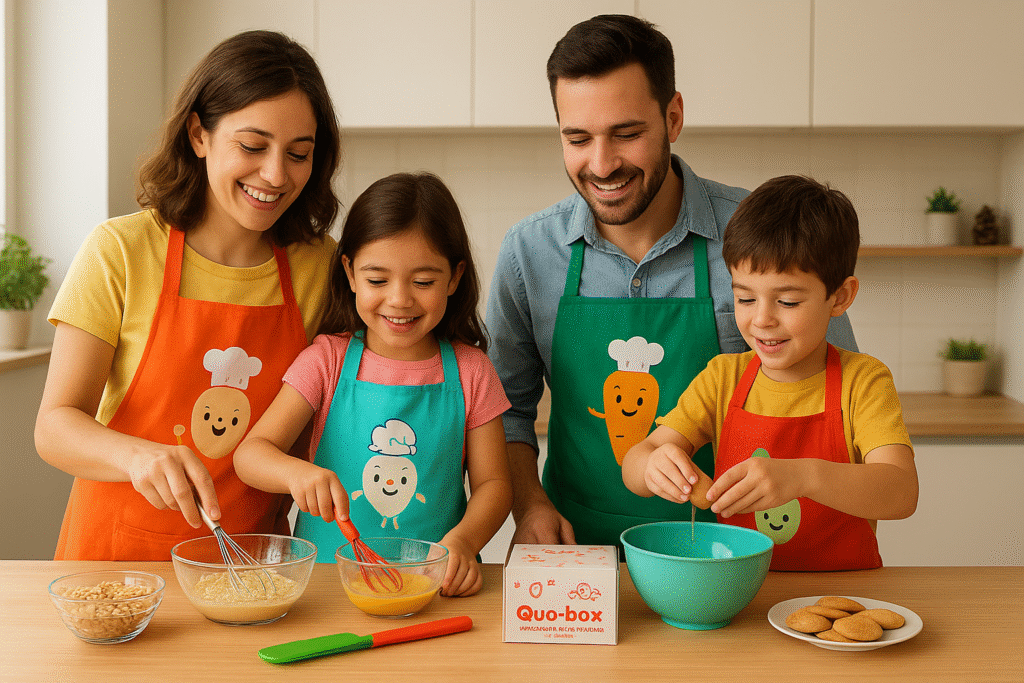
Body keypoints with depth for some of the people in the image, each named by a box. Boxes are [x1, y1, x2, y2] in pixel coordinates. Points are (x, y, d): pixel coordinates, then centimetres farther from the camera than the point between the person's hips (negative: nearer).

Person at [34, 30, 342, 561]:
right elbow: (55, 426, -9)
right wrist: (141, 457, -27)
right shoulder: (120, 251, -7)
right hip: (120, 552, -1)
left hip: (251, 557, 2)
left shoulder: (320, 266, 0)